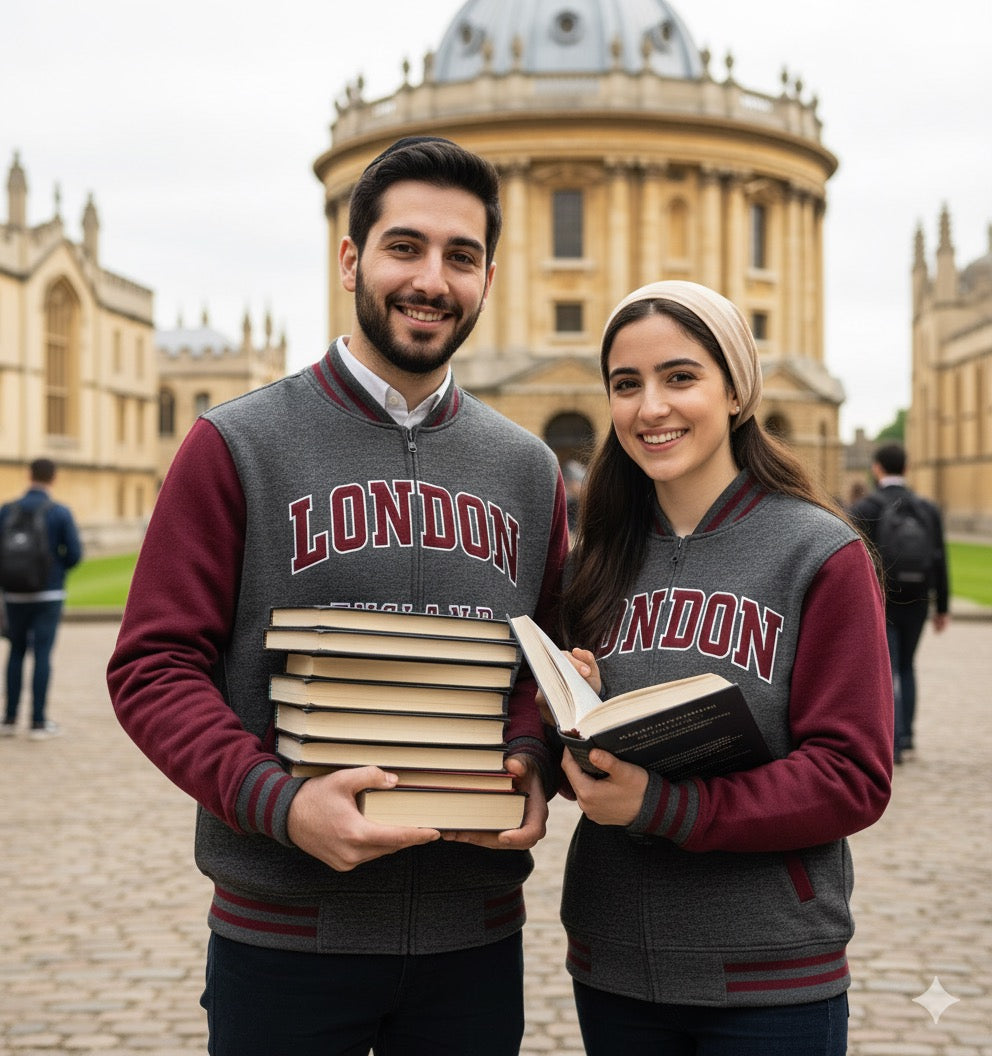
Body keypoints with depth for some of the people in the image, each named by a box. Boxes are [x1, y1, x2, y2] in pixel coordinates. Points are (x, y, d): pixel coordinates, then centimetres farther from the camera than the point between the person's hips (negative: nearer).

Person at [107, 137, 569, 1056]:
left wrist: (531, 765, -7)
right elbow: (153, 665, -7)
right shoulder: (237, 446, -3)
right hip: (283, 935, -3)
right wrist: (279, 802, -21)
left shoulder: (529, 470, 9)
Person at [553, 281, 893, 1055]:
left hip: (770, 979, -4)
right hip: (612, 962, 4)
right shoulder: (602, 557, 6)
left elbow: (855, 778, -13)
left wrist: (662, 807, -22)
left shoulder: (820, 554, -9)